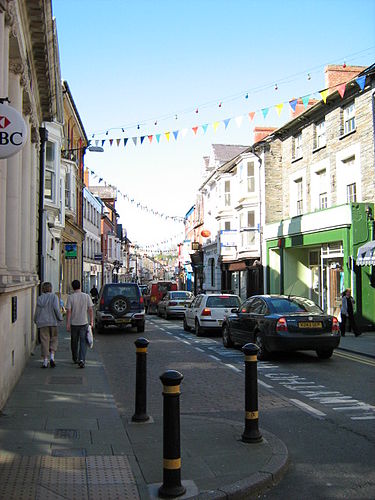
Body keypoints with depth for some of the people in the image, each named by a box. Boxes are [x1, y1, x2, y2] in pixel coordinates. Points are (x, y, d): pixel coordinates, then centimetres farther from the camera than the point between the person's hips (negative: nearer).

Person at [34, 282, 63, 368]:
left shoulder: (39, 298, 4)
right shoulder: (54, 297, -3)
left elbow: (37, 311, 6)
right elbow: (56, 308, -14)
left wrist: (36, 321, 22)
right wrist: (60, 318, -3)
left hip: (42, 322, 2)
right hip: (53, 322, -1)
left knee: (44, 341, 3)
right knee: (54, 339, 12)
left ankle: (45, 361, 1)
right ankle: (52, 357, -5)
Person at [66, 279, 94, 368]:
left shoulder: (70, 297, -7)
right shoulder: (86, 296, -3)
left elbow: (68, 311, -9)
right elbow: (90, 310, -1)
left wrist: (67, 324, -5)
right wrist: (91, 321, 8)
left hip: (74, 323, 0)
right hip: (84, 323, 0)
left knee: (74, 342, 16)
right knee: (83, 342, 0)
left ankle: (75, 359, 30)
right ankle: (81, 359, -15)